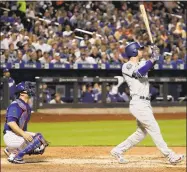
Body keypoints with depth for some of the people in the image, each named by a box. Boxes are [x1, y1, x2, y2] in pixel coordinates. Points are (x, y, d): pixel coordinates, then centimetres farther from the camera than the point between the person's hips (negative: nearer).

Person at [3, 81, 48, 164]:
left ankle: (13, 151, 10)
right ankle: (17, 157, -15)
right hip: (11, 136, -10)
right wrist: (23, 134, -31)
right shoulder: (16, 105, -14)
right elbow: (10, 122, -26)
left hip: (19, 135, 10)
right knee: (38, 138, -22)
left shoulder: (26, 106, 16)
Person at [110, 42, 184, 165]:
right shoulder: (127, 67, -8)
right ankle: (171, 156, -7)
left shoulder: (141, 65, 20)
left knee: (141, 133, 13)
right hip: (138, 103, -9)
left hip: (145, 104, 9)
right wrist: (153, 59, -26)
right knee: (155, 130, -8)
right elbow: (139, 73, -25)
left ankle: (118, 150, 19)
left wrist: (155, 56, -10)